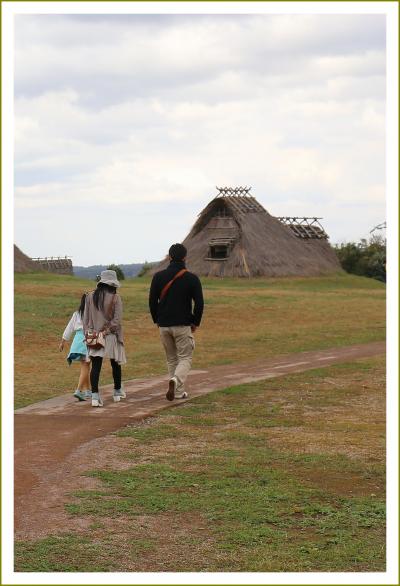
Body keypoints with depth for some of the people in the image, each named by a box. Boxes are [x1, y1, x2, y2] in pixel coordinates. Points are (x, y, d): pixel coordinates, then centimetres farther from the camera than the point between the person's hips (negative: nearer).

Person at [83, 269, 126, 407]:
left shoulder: (90, 297, 2)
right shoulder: (115, 298, -10)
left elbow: (86, 318, 6)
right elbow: (117, 320, -15)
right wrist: (107, 331, -7)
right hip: (111, 338, -2)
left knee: (95, 366, -1)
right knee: (115, 365, 16)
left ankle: (95, 395, -12)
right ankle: (118, 392, 31)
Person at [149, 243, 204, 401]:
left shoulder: (159, 276, 1)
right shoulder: (192, 278, -5)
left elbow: (152, 301, 2)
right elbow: (199, 303, -7)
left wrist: (157, 320, 14)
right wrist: (195, 323, 5)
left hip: (163, 325, 3)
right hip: (183, 325, -3)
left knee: (171, 359, 15)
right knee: (185, 358, 4)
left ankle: (178, 392, 14)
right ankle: (176, 381, -22)